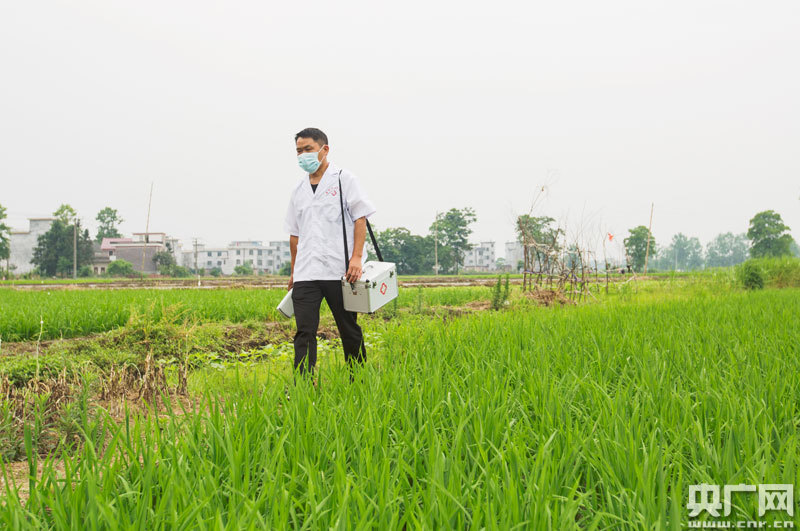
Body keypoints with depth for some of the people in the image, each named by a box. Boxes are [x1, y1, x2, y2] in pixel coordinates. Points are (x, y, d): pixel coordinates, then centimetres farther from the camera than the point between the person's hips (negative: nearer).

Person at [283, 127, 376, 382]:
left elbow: (360, 219, -5)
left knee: (349, 330, 5)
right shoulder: (299, 189, 17)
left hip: (339, 271, -4)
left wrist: (356, 257, -15)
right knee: (304, 331, -6)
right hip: (306, 273, 4)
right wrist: (294, 271, 21)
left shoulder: (344, 179, 2)